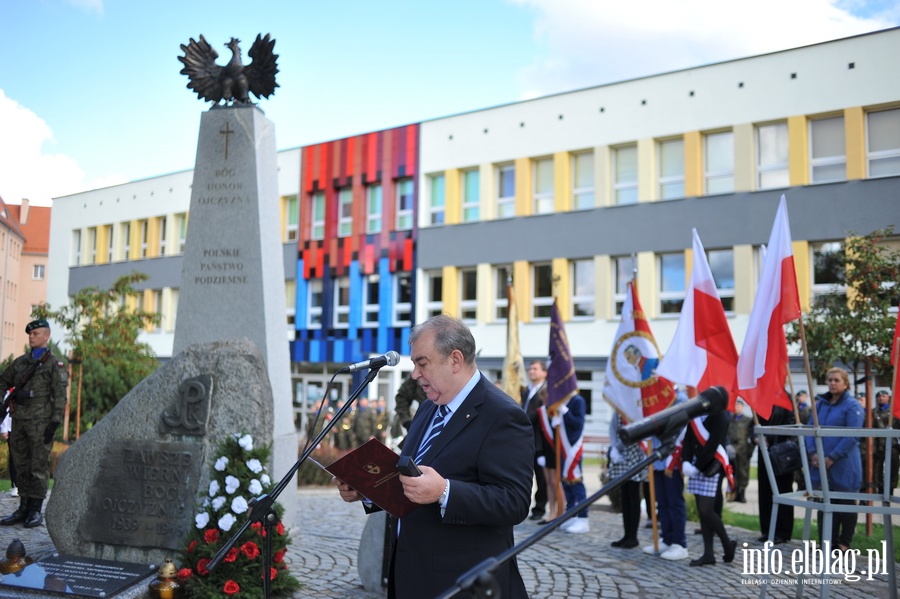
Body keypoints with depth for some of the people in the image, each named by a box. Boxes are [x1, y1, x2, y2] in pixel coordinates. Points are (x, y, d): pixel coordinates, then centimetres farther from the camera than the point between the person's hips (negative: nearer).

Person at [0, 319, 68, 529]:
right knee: (21, 467, 10)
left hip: (40, 422, -6)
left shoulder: (54, 364, -2)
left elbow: (60, 395, -7)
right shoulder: (20, 362, 15)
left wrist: (55, 422, -14)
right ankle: (23, 509, 17)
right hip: (19, 421, 6)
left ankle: (36, 511, 3)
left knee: (39, 467, -3)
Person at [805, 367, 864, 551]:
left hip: (844, 466, -5)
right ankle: (828, 542, 16)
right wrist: (813, 453, -6)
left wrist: (831, 458, -17)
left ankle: (844, 544, 17)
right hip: (821, 464, 5)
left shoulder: (852, 406, -6)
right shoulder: (820, 404, 12)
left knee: (846, 504, 6)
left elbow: (852, 436, -14)